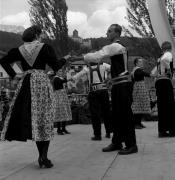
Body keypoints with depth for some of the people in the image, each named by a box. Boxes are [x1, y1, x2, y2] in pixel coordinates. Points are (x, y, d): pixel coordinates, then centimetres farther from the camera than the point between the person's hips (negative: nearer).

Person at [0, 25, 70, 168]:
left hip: (26, 84, 4)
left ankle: (41, 156, 13)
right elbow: (56, 66, -3)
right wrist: (65, 59, 15)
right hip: (42, 82, -4)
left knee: (31, 119, 9)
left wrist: (13, 75, 11)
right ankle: (44, 157, -7)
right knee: (44, 119, 1)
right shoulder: (45, 48, -1)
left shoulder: (20, 50, 11)